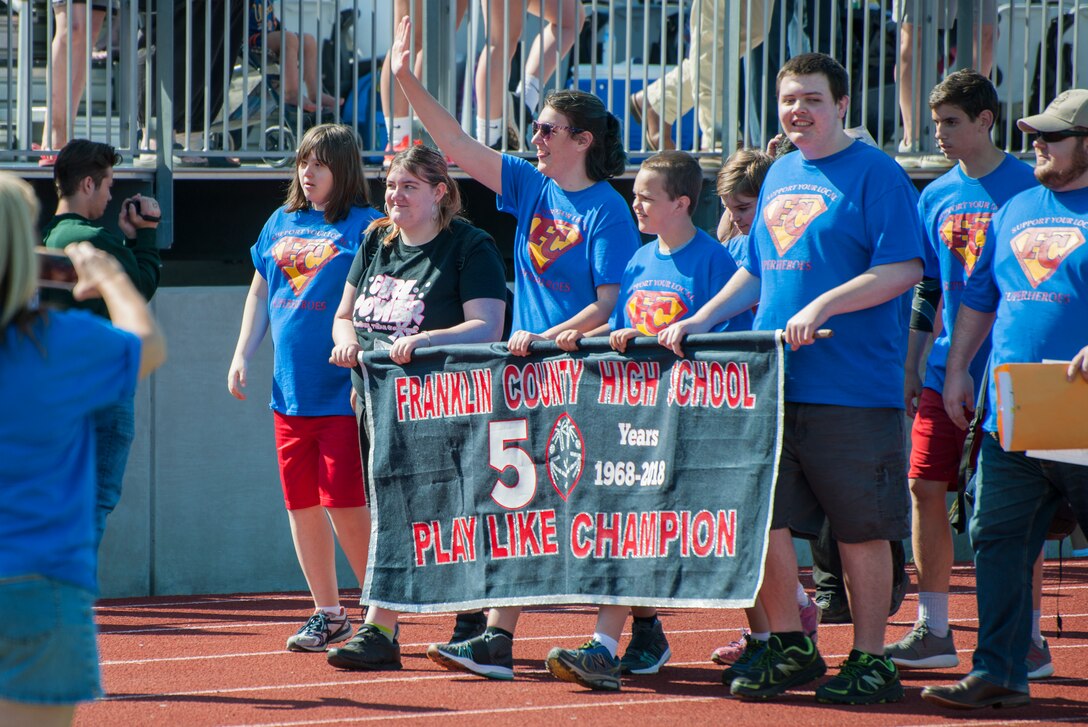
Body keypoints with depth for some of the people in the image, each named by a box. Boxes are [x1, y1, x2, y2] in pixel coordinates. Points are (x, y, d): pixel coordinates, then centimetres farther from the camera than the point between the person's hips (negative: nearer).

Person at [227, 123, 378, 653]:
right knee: (301, 504, 9)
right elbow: (260, 293, 22)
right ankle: (328, 614, 19)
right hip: (290, 389, 6)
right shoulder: (281, 223, 14)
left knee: (345, 503, -9)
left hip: (343, 391, -6)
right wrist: (242, 355, 14)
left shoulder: (365, 226, -5)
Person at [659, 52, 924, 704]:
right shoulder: (780, 177, 17)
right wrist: (699, 322, 16)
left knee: (861, 527, 0)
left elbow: (903, 269, -14)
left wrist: (822, 307, -21)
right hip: (769, 381, 7)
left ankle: (871, 659, 8)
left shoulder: (875, 174, -6)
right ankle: (789, 647, 17)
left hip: (854, 387, -7)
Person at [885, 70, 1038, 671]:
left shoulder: (1026, 188, -4)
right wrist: (911, 367, 14)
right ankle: (932, 631, 8)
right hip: (946, 372, 5)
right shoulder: (936, 197, 11)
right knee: (926, 488, 0)